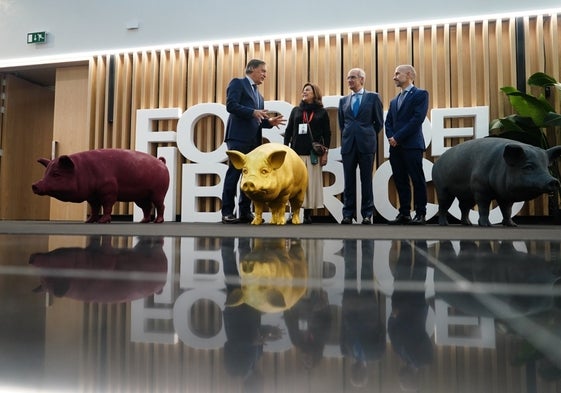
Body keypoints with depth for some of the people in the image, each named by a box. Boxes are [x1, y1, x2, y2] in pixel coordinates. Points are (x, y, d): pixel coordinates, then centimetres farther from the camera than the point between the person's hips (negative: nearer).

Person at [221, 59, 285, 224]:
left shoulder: (259, 95, 25)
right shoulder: (237, 83, 3)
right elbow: (231, 105, -12)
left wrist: (270, 122, 4)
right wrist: (253, 112, -19)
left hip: (254, 140, 8)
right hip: (239, 137, -8)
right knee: (234, 174, -7)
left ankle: (245, 212, 11)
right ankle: (227, 212, -3)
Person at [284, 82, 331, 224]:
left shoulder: (322, 112, 7)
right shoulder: (296, 110, 13)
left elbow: (327, 134, 6)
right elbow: (288, 130, 10)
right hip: (296, 152, 2)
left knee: (311, 183, -2)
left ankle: (307, 214, 4)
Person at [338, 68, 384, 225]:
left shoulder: (373, 97, 4)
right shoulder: (343, 101, 13)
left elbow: (379, 122, 7)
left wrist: (368, 136, 12)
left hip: (366, 144, -3)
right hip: (348, 145, 3)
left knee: (366, 180, 2)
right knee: (349, 181, 4)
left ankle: (367, 214, 9)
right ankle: (348, 214, 10)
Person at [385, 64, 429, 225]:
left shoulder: (420, 94, 1)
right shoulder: (394, 101, 23)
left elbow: (417, 119, -11)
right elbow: (388, 122, 17)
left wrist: (397, 137, -13)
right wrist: (390, 137, -4)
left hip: (412, 145, -6)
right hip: (395, 146, 7)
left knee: (417, 180, -3)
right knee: (400, 181, 7)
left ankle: (420, 214, 3)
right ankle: (404, 213, 13)